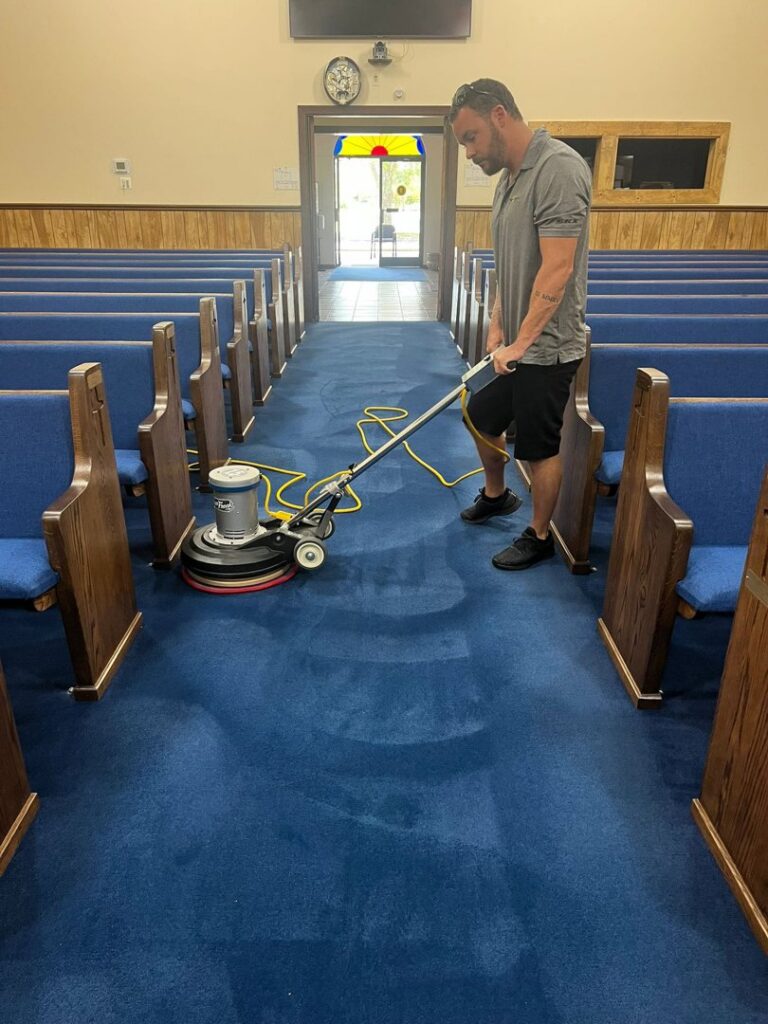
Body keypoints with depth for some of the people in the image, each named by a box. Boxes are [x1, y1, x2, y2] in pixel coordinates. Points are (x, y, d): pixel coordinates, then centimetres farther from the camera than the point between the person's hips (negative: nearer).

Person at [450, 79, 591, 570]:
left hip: (546, 346, -9)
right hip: (514, 342, 9)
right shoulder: (511, 176, 11)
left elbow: (557, 270, -25)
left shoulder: (558, 168, -19)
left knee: (541, 446, 3)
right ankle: (496, 495, 44)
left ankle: (540, 536, 22)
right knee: (482, 417, 21)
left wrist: (520, 343, -22)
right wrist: (497, 326, 9)